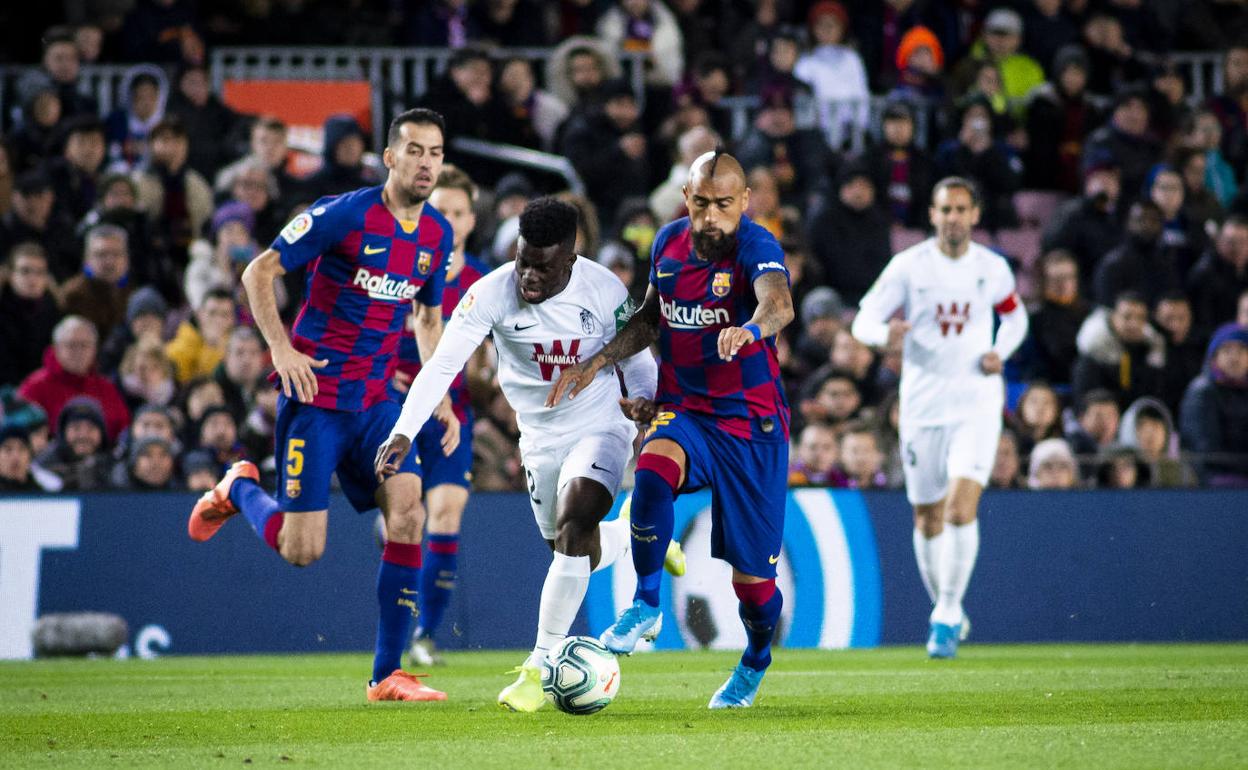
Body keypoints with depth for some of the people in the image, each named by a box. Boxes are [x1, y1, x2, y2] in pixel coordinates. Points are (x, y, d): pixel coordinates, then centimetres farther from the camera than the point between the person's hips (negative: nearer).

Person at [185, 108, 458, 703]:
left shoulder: (437, 235, 6)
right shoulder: (344, 214, -13)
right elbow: (258, 272, -8)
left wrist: (442, 402, 14)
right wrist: (282, 349, -19)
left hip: (375, 398, 5)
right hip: (316, 393, -5)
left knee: (408, 512, -14)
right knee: (301, 550, -7)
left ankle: (387, 675, -7)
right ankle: (239, 490, 28)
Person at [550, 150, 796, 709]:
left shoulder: (755, 247, -17)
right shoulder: (669, 243, 2)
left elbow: (779, 303, -40)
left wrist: (752, 329, -62)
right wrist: (598, 362, 9)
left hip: (750, 422, -3)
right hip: (683, 411, 3)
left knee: (750, 573, 1)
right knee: (652, 473, -34)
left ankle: (755, 663, 33)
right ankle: (646, 606, -19)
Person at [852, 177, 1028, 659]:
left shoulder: (993, 268, 2)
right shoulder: (908, 266, -3)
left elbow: (1015, 315, 19)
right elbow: (864, 320, -3)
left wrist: (1000, 352, -1)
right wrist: (886, 333, -27)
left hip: (976, 405, -1)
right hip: (922, 406, 1)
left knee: (961, 507, -18)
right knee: (928, 519, 7)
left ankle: (947, 618, -12)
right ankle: (947, 611, 27)